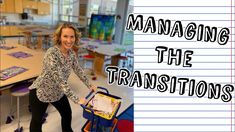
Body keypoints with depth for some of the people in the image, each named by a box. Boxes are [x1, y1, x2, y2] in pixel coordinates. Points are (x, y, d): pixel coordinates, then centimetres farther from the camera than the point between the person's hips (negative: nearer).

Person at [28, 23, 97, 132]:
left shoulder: (71, 53, -9)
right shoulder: (52, 53, -32)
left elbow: (78, 70, 6)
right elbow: (60, 80, -35)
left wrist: (89, 85, 8)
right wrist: (76, 99, -33)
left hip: (58, 92, 7)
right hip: (40, 93, -7)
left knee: (67, 114, 22)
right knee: (37, 121, 13)